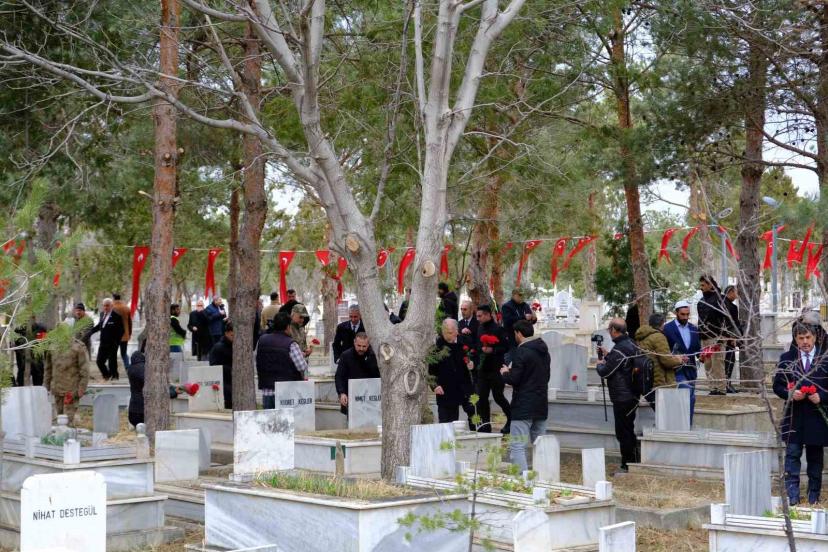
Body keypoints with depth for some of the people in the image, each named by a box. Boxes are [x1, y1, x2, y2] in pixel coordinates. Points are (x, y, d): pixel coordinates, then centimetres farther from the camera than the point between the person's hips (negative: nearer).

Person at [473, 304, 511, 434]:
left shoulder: (498, 329, -11)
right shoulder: (480, 328, 11)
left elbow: (505, 347, -14)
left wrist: (493, 350, -27)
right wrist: (476, 361, 13)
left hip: (496, 369, -7)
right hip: (482, 369, 7)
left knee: (498, 396, 0)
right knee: (482, 397, 4)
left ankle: (512, 419, 18)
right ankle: (485, 423, 10)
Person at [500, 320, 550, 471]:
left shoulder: (521, 351, -13)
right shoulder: (544, 351, 13)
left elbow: (513, 379, -17)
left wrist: (505, 372, 6)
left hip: (523, 407, -8)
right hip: (541, 406, 8)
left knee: (517, 447, -9)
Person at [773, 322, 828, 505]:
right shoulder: (786, 359, 4)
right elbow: (777, 386, 5)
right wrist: (790, 393, -13)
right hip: (794, 416, 0)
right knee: (792, 455, -3)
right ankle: (792, 495, -2)